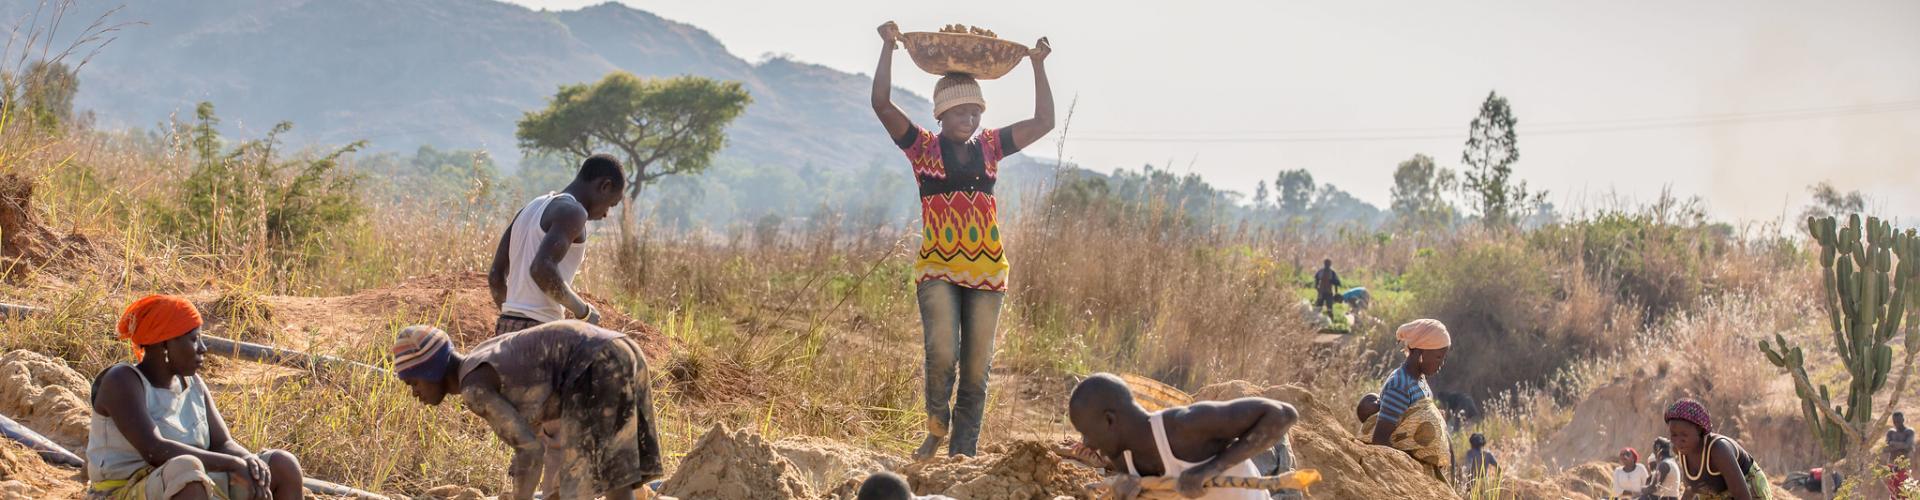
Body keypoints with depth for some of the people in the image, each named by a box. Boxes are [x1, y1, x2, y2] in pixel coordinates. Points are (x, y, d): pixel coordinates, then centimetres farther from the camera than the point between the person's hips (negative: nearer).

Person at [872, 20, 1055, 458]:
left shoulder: (989, 148, 12)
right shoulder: (923, 147, 3)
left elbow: (1043, 122, 15)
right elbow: (882, 104, -8)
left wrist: (1039, 66, 10)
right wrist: (888, 49, -11)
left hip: (986, 271, 3)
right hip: (938, 269, -3)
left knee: (976, 369, 1)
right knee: (942, 353, -22)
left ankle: (964, 451, 9)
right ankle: (937, 426, 3)